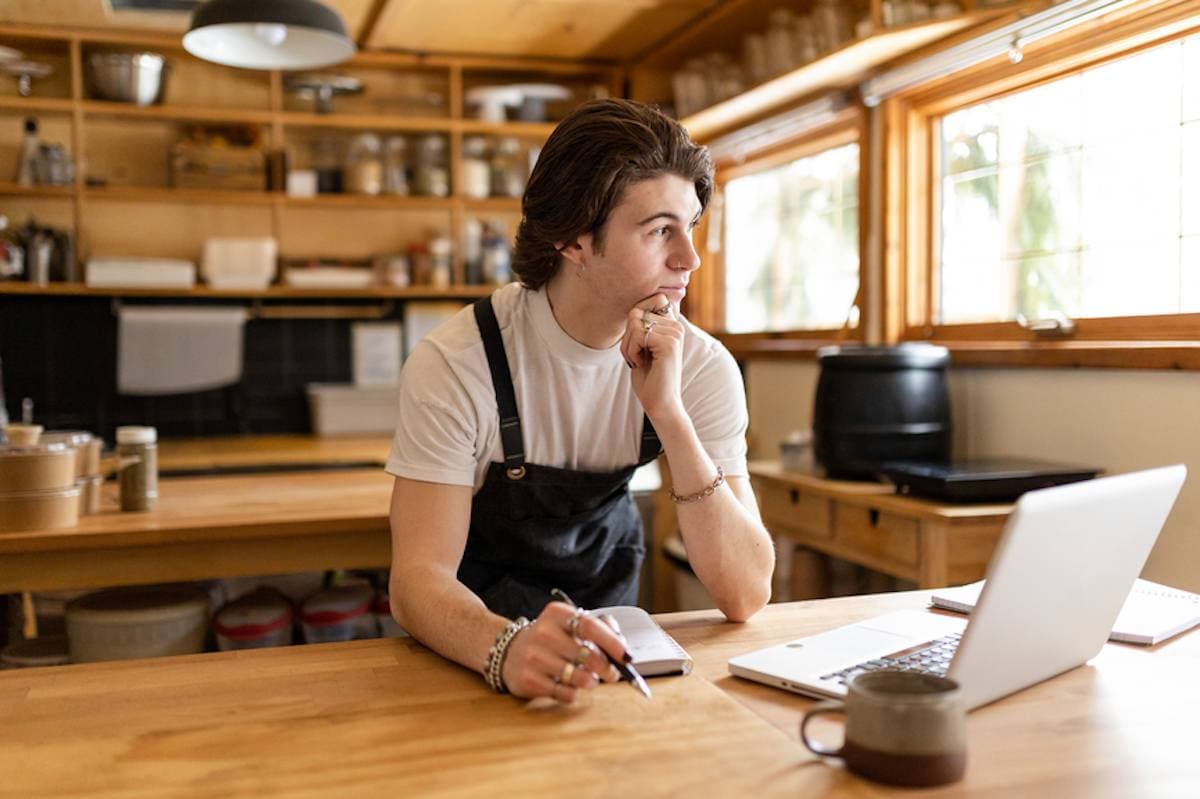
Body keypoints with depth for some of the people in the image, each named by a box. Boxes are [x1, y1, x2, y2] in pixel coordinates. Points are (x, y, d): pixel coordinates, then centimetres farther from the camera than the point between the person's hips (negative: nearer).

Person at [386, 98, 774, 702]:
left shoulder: (702, 367, -16)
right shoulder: (455, 364, -23)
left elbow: (747, 595, -21)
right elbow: (418, 578, -26)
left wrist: (669, 414, -33)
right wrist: (507, 646, -48)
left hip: (606, 619, 2)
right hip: (480, 630, -1)